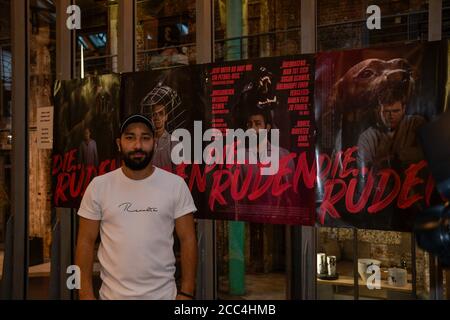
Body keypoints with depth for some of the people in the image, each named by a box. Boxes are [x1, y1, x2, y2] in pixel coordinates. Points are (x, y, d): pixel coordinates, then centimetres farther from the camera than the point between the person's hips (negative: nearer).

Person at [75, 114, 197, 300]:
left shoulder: (175, 185, -6)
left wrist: (186, 293, -8)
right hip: (112, 294, 1)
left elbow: (187, 240, -5)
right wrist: (86, 293, -6)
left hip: (163, 294, 0)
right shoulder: (98, 186, -4)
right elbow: (86, 242, -1)